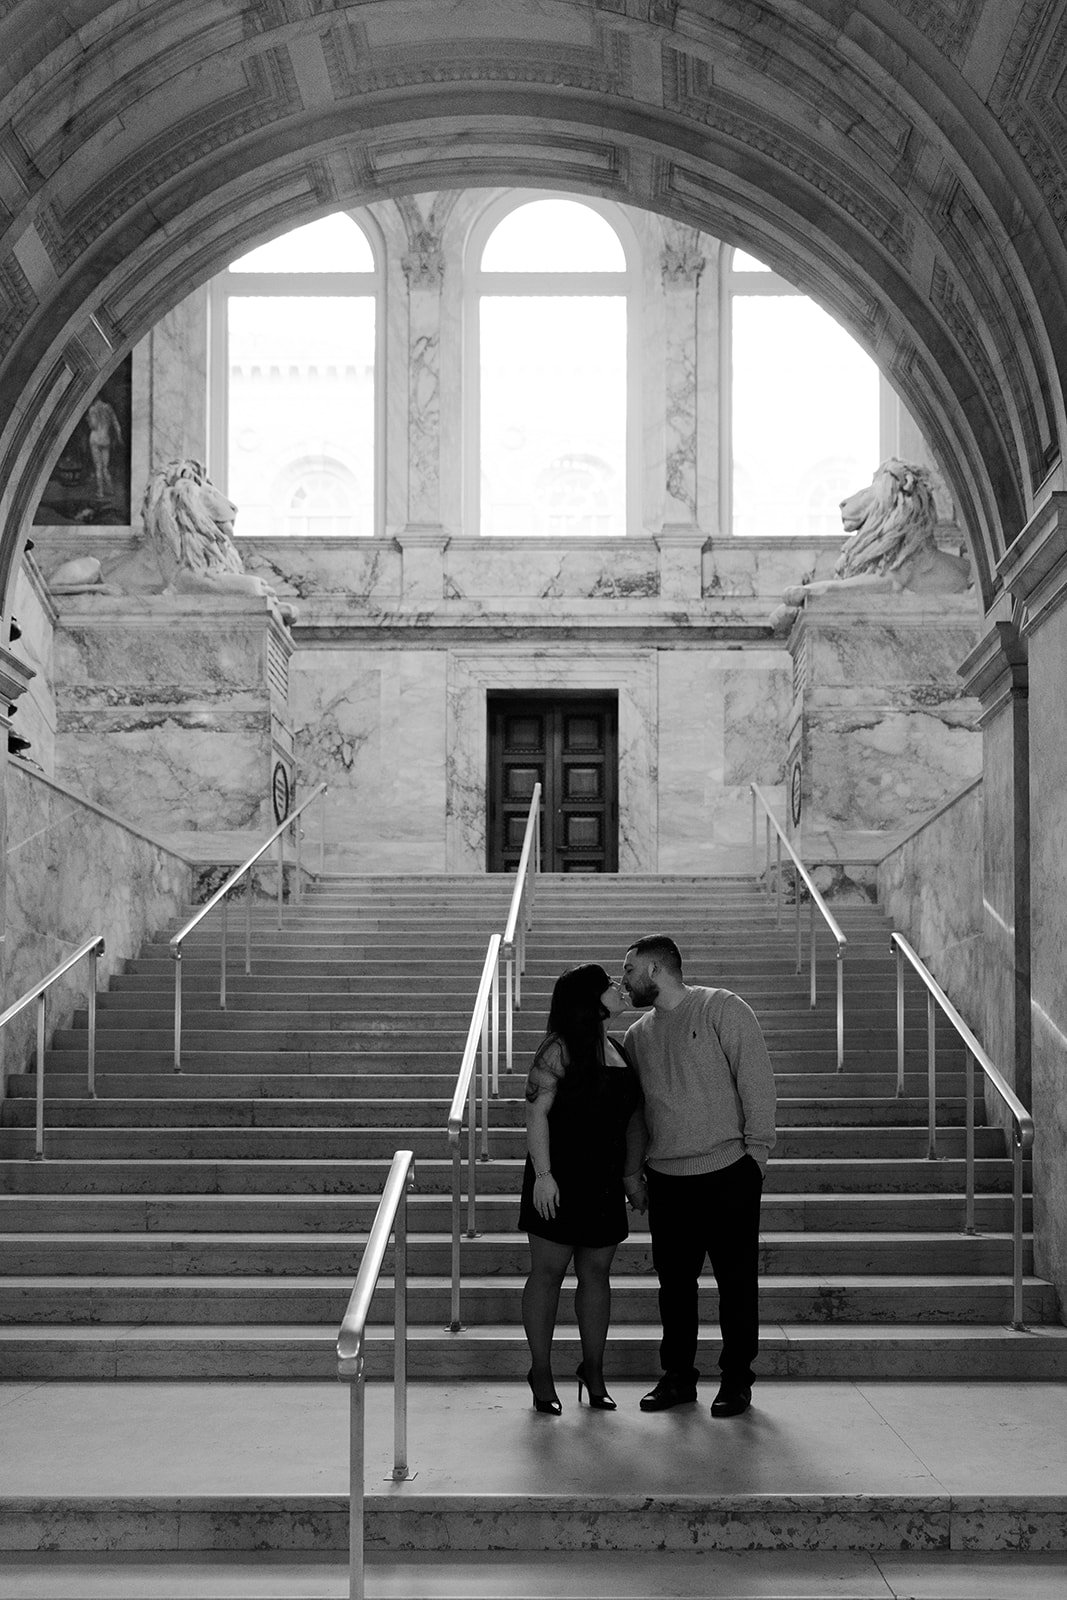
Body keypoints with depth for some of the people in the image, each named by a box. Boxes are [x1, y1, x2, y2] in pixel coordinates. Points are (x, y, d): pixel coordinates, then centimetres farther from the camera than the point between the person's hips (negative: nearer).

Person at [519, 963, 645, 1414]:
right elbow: (536, 1113, -13)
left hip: (604, 1180, 6)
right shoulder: (559, 1050, -10)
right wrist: (542, 1173, -19)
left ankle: (593, 1369, 19)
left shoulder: (619, 1051, 11)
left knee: (596, 1273, 9)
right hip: (561, 1178, -6)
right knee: (548, 1271, 2)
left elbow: (632, 1118, 17)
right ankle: (541, 1373, 10)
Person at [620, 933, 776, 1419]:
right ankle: (677, 1376, 20)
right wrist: (631, 1170, 11)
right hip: (666, 1179, 5)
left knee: (737, 1281, 2)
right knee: (674, 1282, 8)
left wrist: (758, 1147, -12)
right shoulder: (637, 1035, 12)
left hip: (728, 1173, -5)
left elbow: (757, 1079, -8)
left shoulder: (722, 1009, -5)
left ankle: (736, 1380, 12)